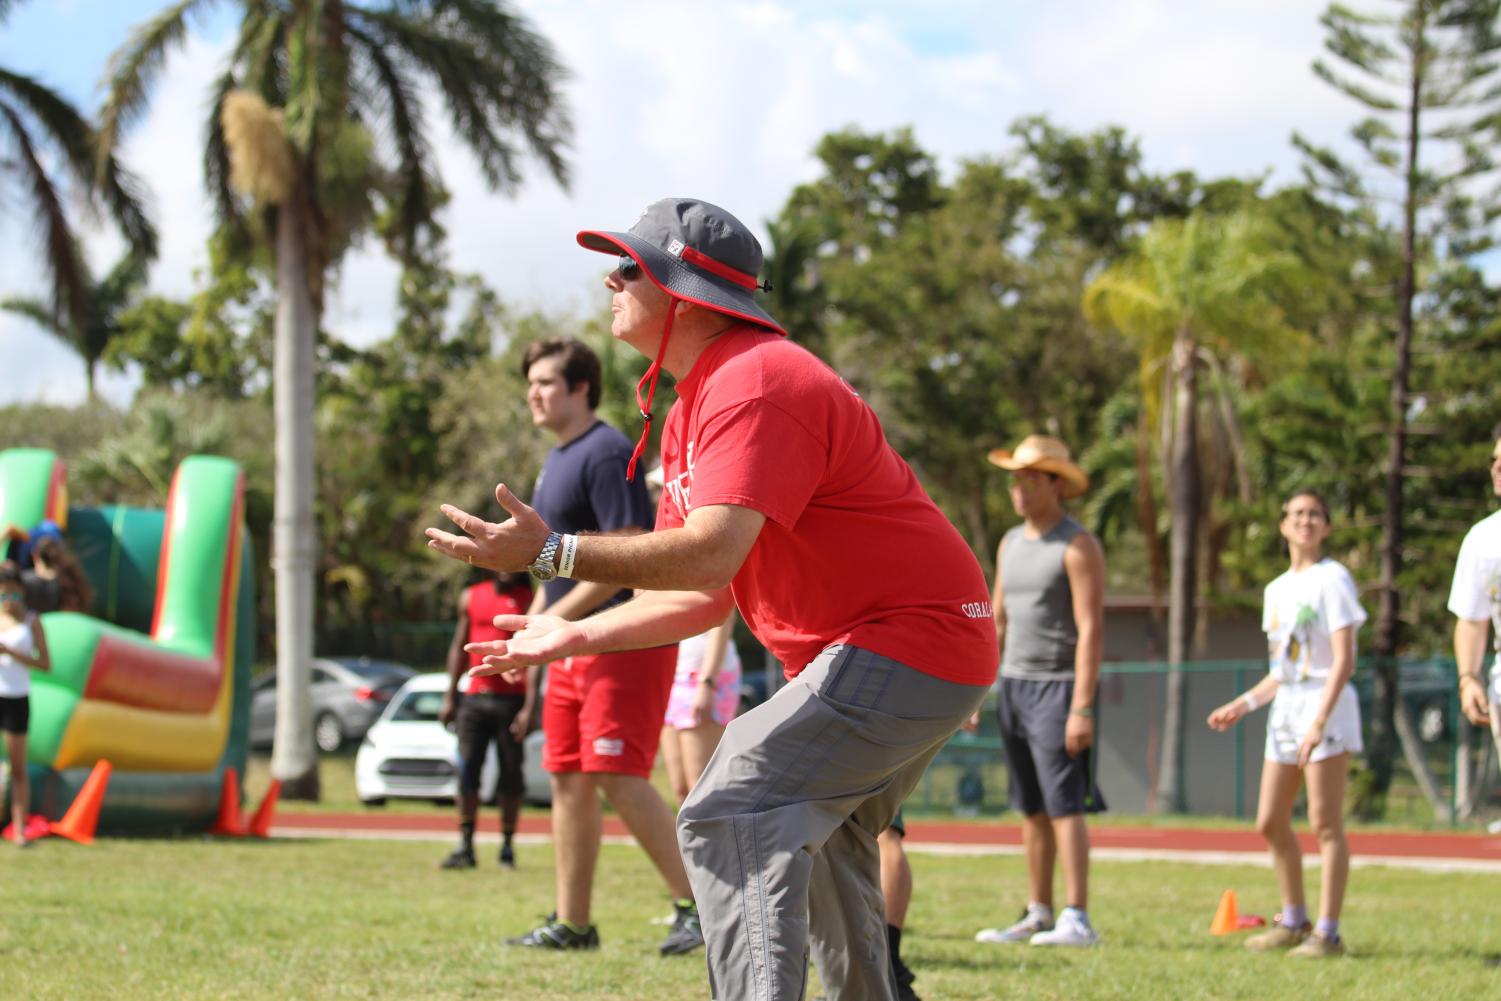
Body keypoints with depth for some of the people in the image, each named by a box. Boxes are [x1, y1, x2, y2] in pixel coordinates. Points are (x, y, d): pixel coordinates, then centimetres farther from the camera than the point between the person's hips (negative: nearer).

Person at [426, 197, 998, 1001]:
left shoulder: (755, 386, -20)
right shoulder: (691, 412, 14)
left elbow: (711, 553, -32)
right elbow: (707, 596, 15)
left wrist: (553, 552, -31)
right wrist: (574, 636, 8)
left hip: (905, 642, -11)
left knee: (728, 819, -21)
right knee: (811, 836, 26)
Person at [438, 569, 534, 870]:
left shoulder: (528, 600, 0)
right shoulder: (471, 597, 12)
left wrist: (528, 708, -13)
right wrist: (450, 697, 12)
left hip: (511, 699, -3)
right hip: (474, 698, 3)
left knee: (510, 776, 1)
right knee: (467, 772, -3)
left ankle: (507, 846, 9)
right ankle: (465, 847, -1)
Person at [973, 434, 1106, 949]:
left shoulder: (1077, 546, -9)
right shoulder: (1010, 543, 15)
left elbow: (1091, 628, -14)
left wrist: (1082, 708, -20)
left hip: (1057, 686, -7)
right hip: (1013, 684, 7)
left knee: (1064, 805, -12)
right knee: (1032, 809, 9)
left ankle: (1077, 920, -14)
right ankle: (1038, 916, 13)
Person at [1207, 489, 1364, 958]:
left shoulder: (1332, 579, -7)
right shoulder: (1278, 589, 16)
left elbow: (1344, 660, -14)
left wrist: (1320, 722, -22)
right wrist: (1244, 704, 12)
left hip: (1327, 706, -8)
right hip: (1286, 708, 8)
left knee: (1325, 822, -9)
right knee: (1271, 822, 9)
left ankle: (1328, 932, -8)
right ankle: (1293, 921, 22)